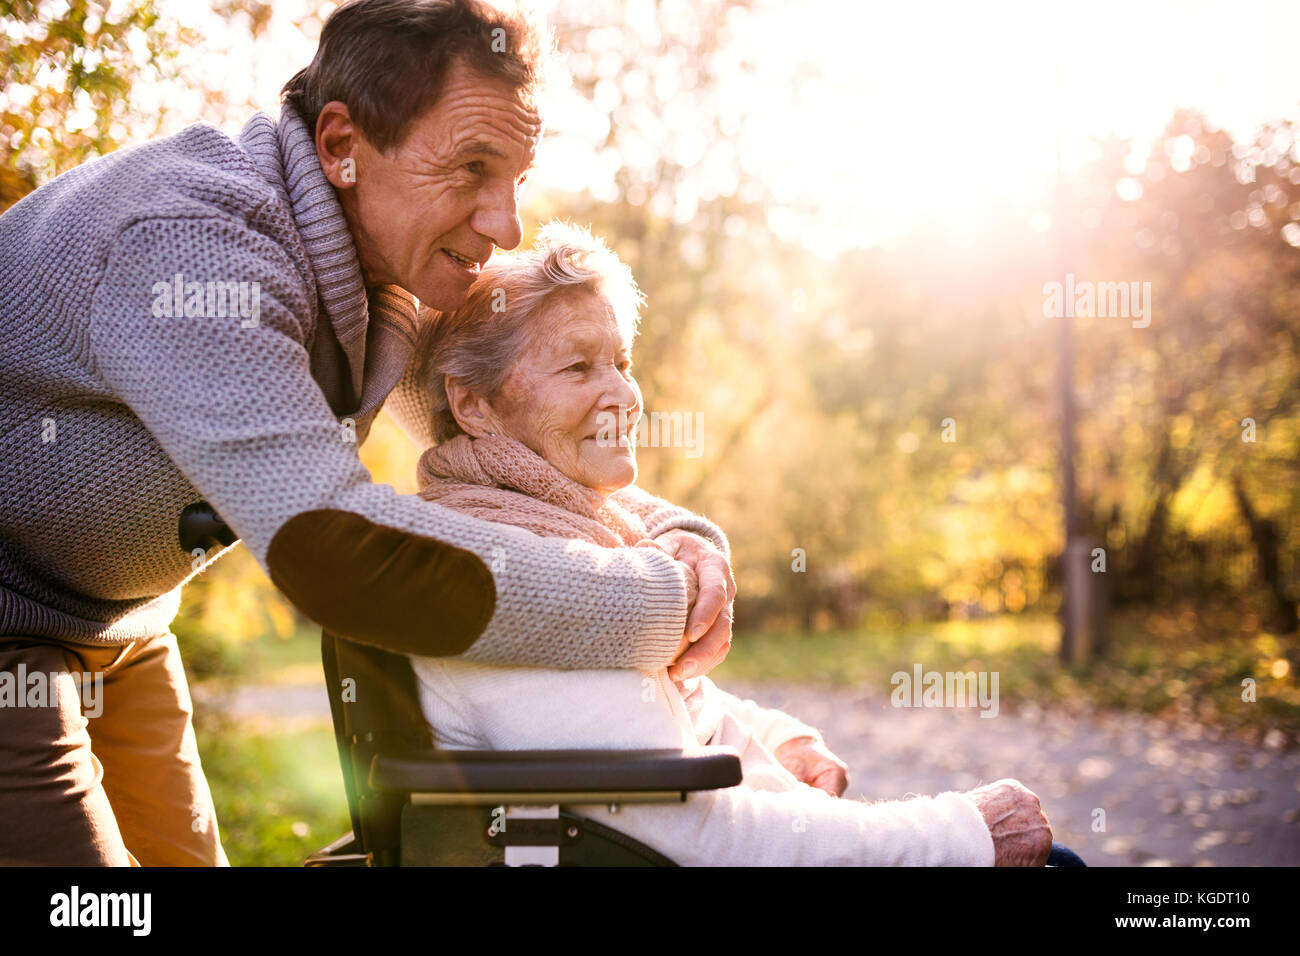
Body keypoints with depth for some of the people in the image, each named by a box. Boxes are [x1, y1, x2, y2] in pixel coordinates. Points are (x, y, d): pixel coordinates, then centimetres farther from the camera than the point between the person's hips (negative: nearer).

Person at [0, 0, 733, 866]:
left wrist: (676, 534, -13)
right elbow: (333, 550, -44)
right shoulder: (194, 245, -33)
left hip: (114, 628, 8)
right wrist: (659, 603, -36)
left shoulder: (397, 267, -4)